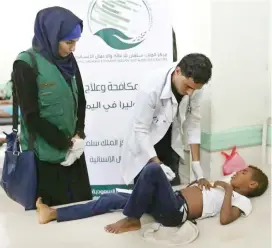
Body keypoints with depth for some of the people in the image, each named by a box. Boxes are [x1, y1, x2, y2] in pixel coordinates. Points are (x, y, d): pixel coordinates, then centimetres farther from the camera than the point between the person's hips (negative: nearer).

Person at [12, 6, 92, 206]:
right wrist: (65, 144, -12)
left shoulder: (69, 61, 5)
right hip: (45, 157, -5)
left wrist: (79, 136, -5)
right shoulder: (27, 65, -13)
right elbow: (31, 116, -14)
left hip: (73, 151, 6)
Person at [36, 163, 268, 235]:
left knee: (152, 169, -30)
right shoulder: (223, 186, 31)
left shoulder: (242, 201, 8)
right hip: (170, 202, 9)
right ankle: (53, 214, 5)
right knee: (111, 199, 1)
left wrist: (228, 190, -5)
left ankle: (131, 220, -14)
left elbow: (224, 219, -14)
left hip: (175, 212, -8)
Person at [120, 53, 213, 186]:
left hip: (170, 147, 5)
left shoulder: (194, 86, -16)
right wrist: (156, 163, -29)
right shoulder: (150, 87, -32)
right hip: (145, 148, -4)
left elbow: (193, 123, -9)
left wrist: (197, 166, -12)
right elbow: (140, 129, -24)